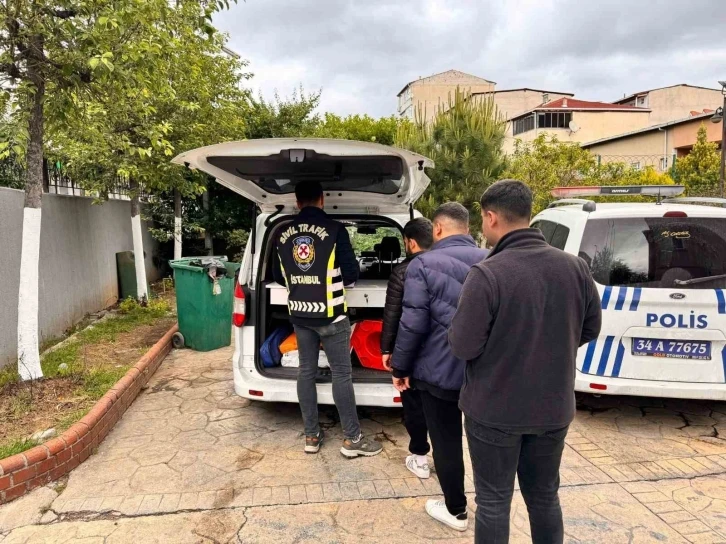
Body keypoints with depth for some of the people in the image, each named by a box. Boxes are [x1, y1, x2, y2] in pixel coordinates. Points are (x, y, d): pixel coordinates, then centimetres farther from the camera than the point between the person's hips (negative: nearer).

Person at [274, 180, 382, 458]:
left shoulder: (282, 234, 3)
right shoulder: (334, 229, -12)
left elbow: (278, 275, 13)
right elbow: (351, 273, -8)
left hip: (299, 314, 5)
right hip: (330, 314, -5)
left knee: (306, 371, 13)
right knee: (342, 373, 3)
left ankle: (311, 436, 21)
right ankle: (352, 439, 11)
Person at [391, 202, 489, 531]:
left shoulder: (424, 264, -12)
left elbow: (412, 323, -16)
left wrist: (400, 367, -4)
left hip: (440, 370, -5)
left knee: (446, 441, 11)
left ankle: (456, 511, 26)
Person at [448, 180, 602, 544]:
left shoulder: (487, 274, -23)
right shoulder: (574, 267, -5)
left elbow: (463, 346, -19)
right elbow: (589, 330, 6)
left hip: (495, 410, -5)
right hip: (553, 408, 5)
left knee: (493, 502, 12)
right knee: (545, 497, 23)